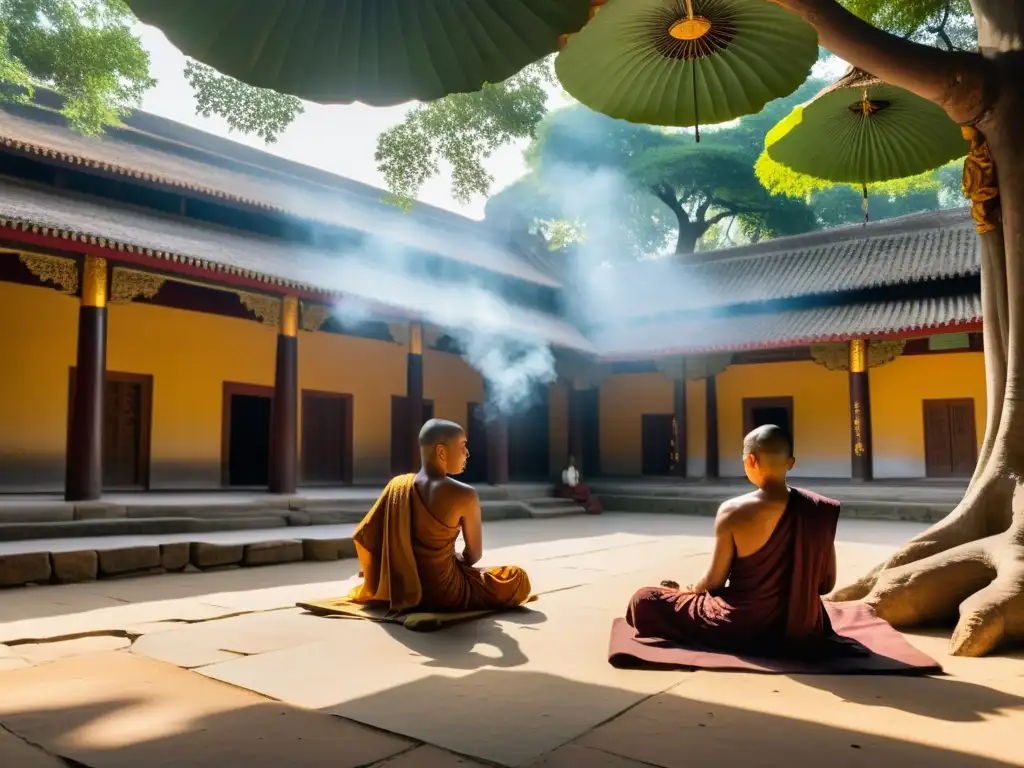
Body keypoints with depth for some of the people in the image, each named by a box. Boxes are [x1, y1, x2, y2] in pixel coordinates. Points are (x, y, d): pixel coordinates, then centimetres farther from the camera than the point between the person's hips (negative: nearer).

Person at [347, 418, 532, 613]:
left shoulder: (398, 485, -6)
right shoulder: (464, 495, -20)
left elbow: (362, 536, -3)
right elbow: (474, 555, -8)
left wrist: (379, 583, 11)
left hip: (403, 591, 6)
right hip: (445, 594, -6)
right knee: (518, 578, 13)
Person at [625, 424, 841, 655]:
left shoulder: (733, 512, -18)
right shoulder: (819, 510, -7)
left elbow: (714, 581, -9)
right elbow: (827, 584, 1)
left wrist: (689, 591, 13)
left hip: (745, 630, -5)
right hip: (806, 630, 6)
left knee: (645, 599, 6)